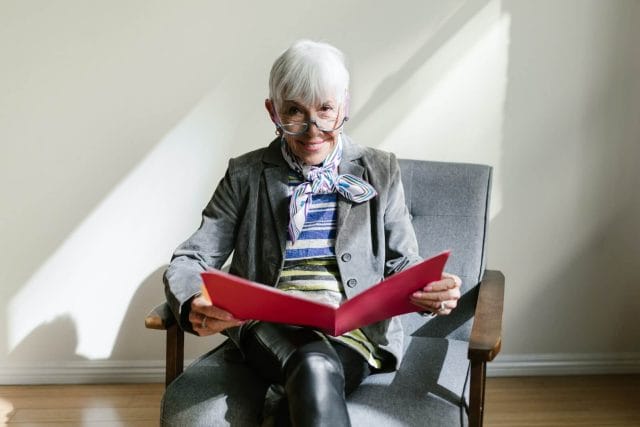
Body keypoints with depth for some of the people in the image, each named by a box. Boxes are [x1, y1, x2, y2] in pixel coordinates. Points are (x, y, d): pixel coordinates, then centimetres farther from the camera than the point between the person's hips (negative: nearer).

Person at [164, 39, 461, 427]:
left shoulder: (380, 172, 12)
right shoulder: (246, 176, 11)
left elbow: (403, 264, 12)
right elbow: (189, 262, 6)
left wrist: (432, 291, -12)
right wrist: (193, 304, -18)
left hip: (354, 327, 0)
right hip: (270, 328, 0)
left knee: (314, 372, -35)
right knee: (315, 368, -35)